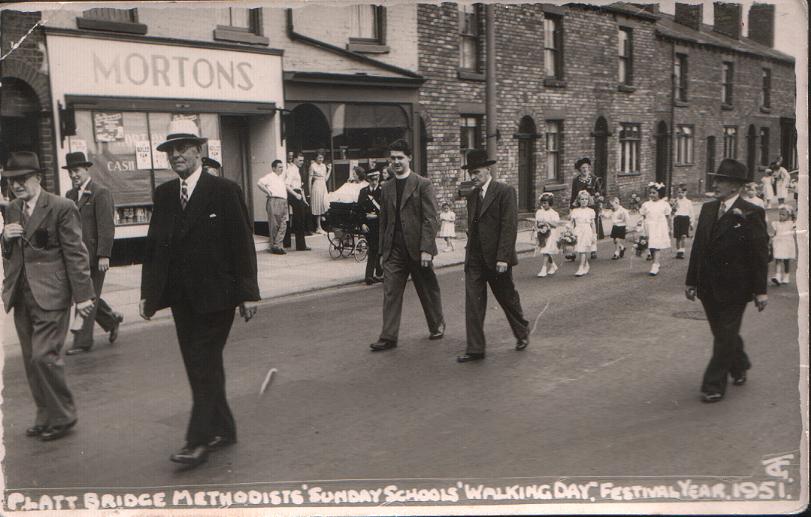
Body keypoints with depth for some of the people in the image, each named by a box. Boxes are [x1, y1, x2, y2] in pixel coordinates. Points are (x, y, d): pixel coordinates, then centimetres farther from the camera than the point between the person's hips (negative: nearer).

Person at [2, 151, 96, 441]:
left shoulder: (61, 208, -7)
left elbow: (75, 254, -8)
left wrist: (82, 295, -11)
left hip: (50, 296, -7)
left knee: (44, 356, -11)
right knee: (31, 361, 11)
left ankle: (62, 417, 6)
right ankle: (46, 416, 24)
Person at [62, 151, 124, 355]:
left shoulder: (101, 193, -10)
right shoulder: (70, 195, 14)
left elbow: (106, 226, -15)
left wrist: (104, 255, -20)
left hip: (94, 254, -8)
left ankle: (83, 341, 6)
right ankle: (112, 319, 32)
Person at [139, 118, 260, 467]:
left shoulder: (224, 191, -6)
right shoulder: (163, 194, 9)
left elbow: (242, 244, -7)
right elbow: (153, 246, 11)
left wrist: (247, 293, -10)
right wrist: (148, 292, 6)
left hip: (215, 294, -6)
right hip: (180, 296, 6)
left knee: (204, 364, -6)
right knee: (199, 366, 11)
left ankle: (199, 440, -1)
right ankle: (222, 430, 24)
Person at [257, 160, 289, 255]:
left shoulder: (282, 177, 24)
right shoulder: (269, 176, -1)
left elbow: (286, 187, 37)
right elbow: (259, 183, -15)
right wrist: (268, 191, -11)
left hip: (283, 202, 8)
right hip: (274, 201, -8)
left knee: (283, 225, 2)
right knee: (274, 225, -4)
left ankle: (277, 245, 4)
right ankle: (273, 246, 1)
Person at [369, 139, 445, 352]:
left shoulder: (423, 184, -5)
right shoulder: (387, 188, 12)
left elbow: (430, 219, -10)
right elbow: (383, 221, 16)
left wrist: (426, 249, -17)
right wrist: (382, 251, 12)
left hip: (417, 249, -4)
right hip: (394, 250, 4)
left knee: (428, 290, 11)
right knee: (390, 292, -3)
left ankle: (437, 326, 31)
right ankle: (388, 337, 0)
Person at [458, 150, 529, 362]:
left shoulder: (504, 191, -10)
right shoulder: (472, 195, 11)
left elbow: (510, 226, -15)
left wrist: (503, 257, -20)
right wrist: (470, 252, 11)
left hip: (496, 259, -5)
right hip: (474, 258, 6)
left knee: (508, 298, 11)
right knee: (473, 303, 0)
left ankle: (522, 333, 35)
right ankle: (475, 349, 4)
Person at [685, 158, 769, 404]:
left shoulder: (751, 214, -11)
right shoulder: (708, 209, 7)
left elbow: (760, 254, -10)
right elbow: (698, 246, 10)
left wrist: (760, 290, -11)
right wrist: (692, 281, 10)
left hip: (733, 289, -6)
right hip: (708, 287, 6)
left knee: (725, 336, 0)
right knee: (724, 333, 19)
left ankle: (714, 386, 7)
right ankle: (739, 366, 42)